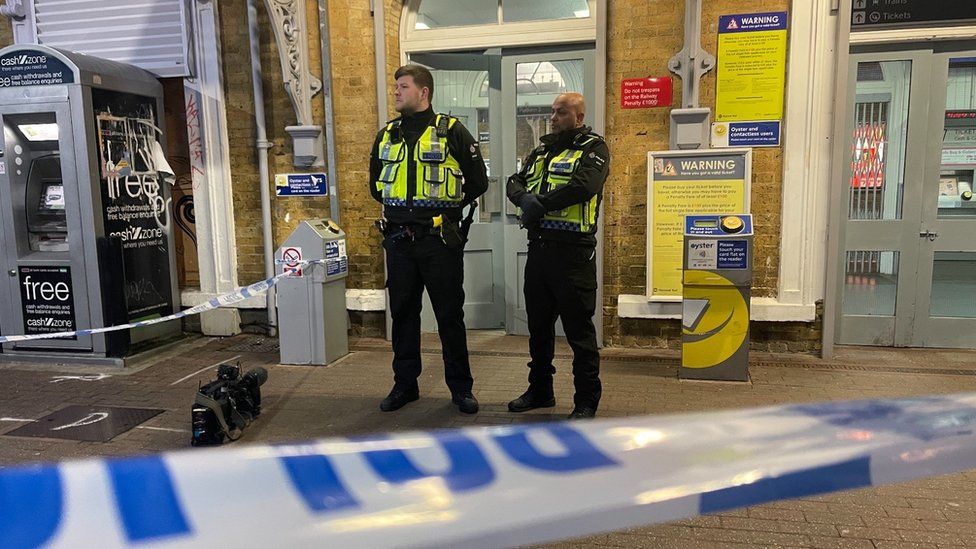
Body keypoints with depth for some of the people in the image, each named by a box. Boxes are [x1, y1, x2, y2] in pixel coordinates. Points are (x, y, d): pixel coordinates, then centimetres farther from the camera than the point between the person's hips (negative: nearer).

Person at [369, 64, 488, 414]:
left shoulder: (451, 131, -3)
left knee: (450, 315, 3)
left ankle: (460, 387, 16)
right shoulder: (387, 135, 11)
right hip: (398, 241, 5)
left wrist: (448, 208, 6)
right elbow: (375, 184, 24)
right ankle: (405, 385, 24)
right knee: (402, 314, 11)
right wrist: (399, 208, 15)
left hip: (440, 241, -4)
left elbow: (477, 182, 2)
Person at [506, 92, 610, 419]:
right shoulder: (541, 151, 20)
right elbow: (514, 183, 11)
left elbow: (584, 186, -20)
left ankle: (587, 400, 11)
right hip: (538, 248, 7)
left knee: (579, 329, 0)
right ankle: (540, 390, 30)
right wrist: (525, 199, -13)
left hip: (573, 251, -7)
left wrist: (540, 204, -14)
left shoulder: (593, 149, -2)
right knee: (538, 325, 16)